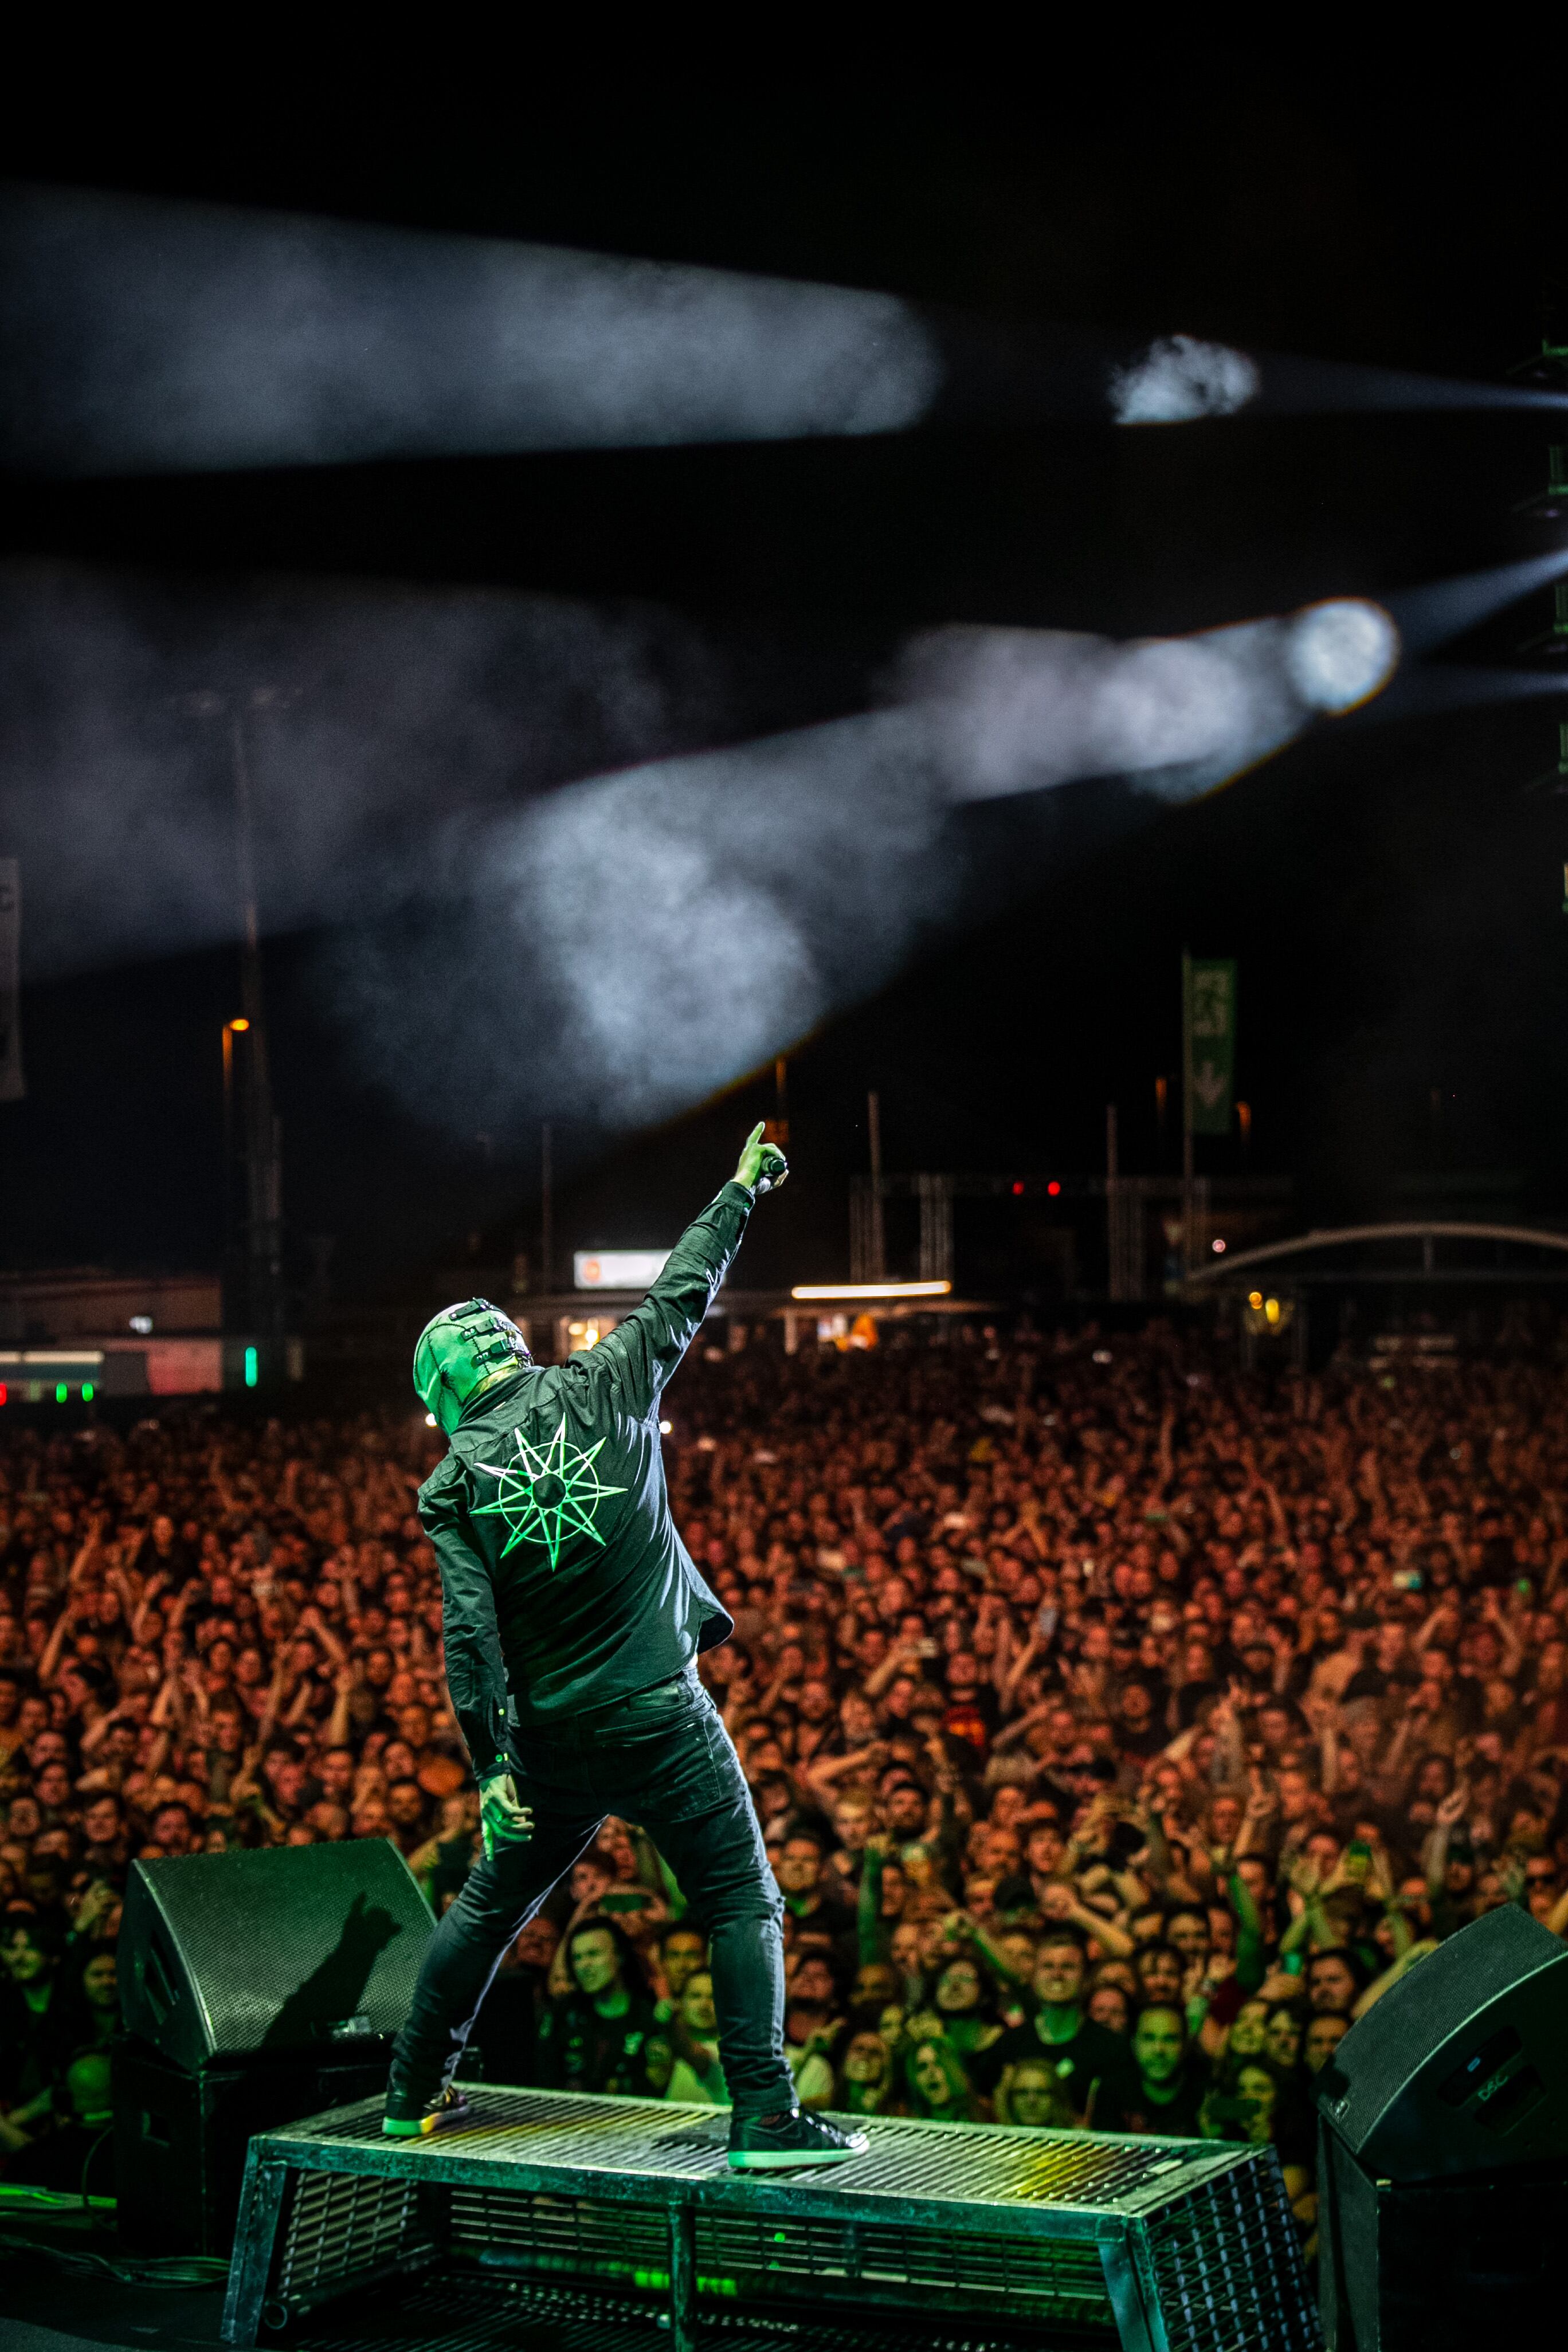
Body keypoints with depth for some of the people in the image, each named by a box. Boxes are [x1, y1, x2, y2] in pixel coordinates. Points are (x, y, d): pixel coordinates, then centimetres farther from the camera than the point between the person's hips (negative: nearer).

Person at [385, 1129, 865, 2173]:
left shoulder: (454, 1483, -1)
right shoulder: (601, 1389, -4)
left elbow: (471, 1635, -8)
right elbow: (682, 1296, 8)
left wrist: (492, 1766, -8)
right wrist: (742, 1191, 21)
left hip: (551, 1735, 3)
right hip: (661, 1715, -2)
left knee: (492, 1904, 19)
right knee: (743, 1903, 1)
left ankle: (415, 2091, 30)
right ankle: (766, 2115, -8)